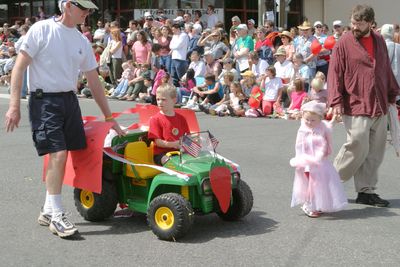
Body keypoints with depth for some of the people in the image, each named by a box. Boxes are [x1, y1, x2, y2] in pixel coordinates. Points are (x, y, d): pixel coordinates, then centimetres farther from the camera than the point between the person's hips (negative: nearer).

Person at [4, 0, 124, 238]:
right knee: (58, 154, -15)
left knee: (61, 155, 5)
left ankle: (48, 211, 18)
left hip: (70, 100, 6)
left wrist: (109, 117, 16)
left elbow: (94, 81, 15)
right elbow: (20, 67, -8)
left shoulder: (82, 41, 11)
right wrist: (14, 105, -15)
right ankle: (56, 215, -6)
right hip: (45, 100, -6)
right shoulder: (42, 30, -6)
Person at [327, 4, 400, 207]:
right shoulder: (344, 44, -5)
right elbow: (334, 74, -8)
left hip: (379, 107, 6)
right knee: (358, 149, -10)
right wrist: (336, 102, -15)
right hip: (355, 107, -6)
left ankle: (366, 192, 17)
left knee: (375, 152, 8)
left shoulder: (379, 41, 12)